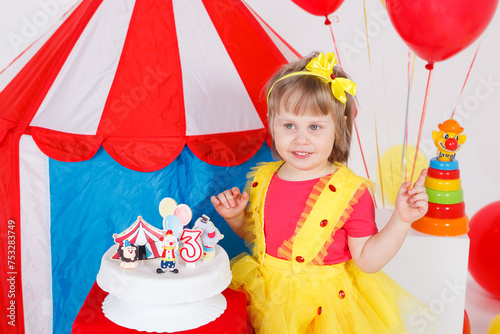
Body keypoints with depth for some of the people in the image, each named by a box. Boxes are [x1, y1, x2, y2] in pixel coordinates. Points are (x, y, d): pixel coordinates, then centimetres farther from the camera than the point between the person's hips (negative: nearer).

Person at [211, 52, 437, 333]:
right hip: (265, 298, 4)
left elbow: (367, 260, -12)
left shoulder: (351, 191, -15)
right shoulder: (263, 179, -1)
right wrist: (234, 216, -3)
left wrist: (401, 220, -22)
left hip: (323, 307, -4)